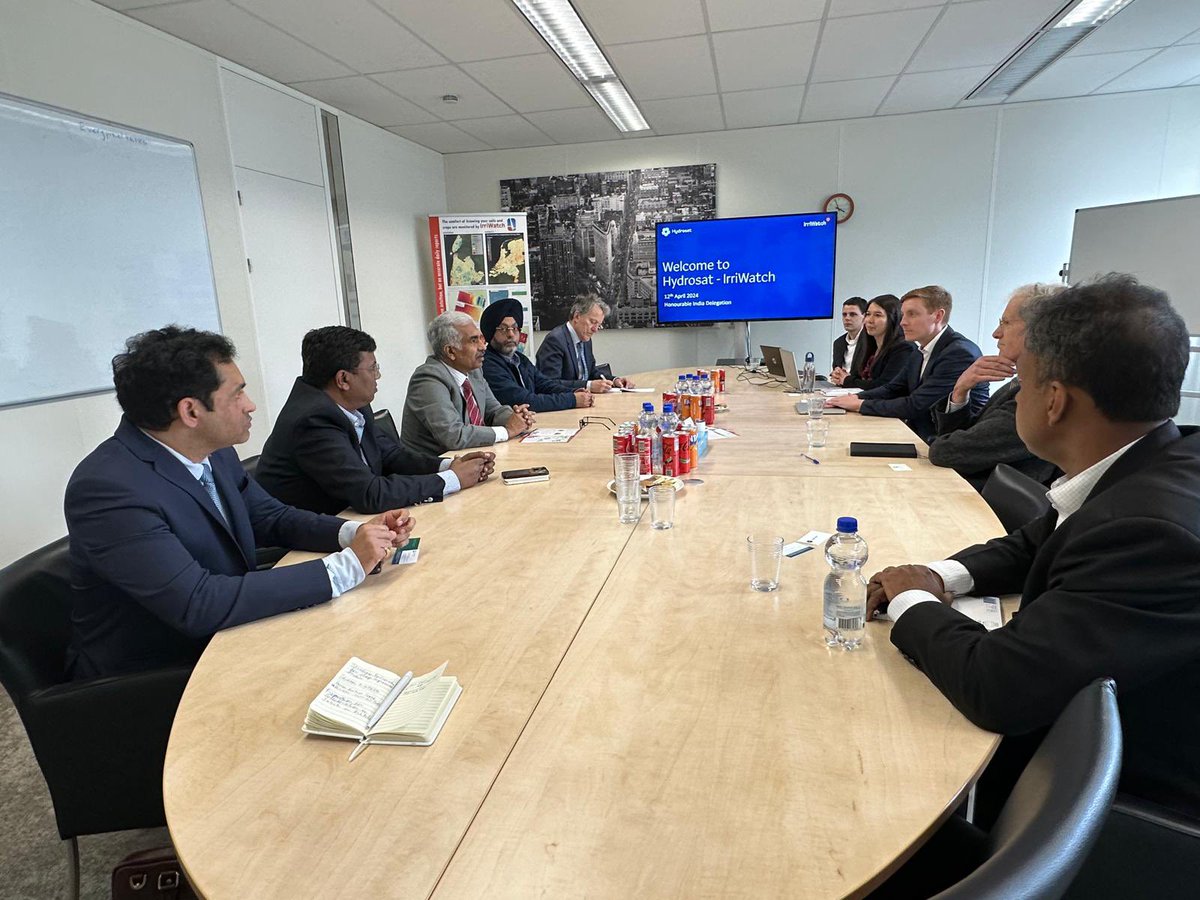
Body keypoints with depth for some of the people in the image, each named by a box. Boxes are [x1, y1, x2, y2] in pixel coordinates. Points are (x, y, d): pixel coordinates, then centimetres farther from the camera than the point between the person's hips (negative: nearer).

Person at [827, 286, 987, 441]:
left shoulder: (960, 352, -19)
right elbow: (892, 389, 12)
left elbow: (915, 405, -22)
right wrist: (855, 398, -6)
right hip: (921, 436, 8)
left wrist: (860, 404, -16)